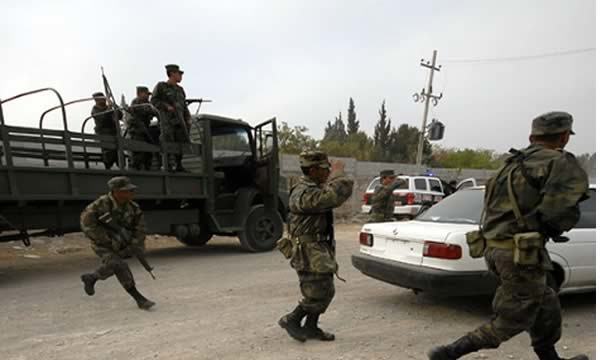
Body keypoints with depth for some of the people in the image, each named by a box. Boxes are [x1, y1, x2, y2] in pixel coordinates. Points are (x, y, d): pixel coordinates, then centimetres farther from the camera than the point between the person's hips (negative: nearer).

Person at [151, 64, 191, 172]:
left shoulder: (180, 89, 20)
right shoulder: (161, 86, 5)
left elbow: (184, 106, 19)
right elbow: (154, 101, -2)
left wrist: (188, 119, 6)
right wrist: (167, 106, -15)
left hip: (179, 119, 5)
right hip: (167, 119, -5)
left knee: (182, 141, -2)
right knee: (168, 142, -10)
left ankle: (178, 165, 6)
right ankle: (170, 165, -8)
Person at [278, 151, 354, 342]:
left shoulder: (316, 188, 11)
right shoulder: (304, 192, -22)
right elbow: (334, 196, -34)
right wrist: (337, 172, -21)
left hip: (321, 248, 10)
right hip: (309, 250, -10)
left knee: (325, 291, 14)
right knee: (317, 294, -4)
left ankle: (310, 327, 27)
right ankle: (291, 320, 14)